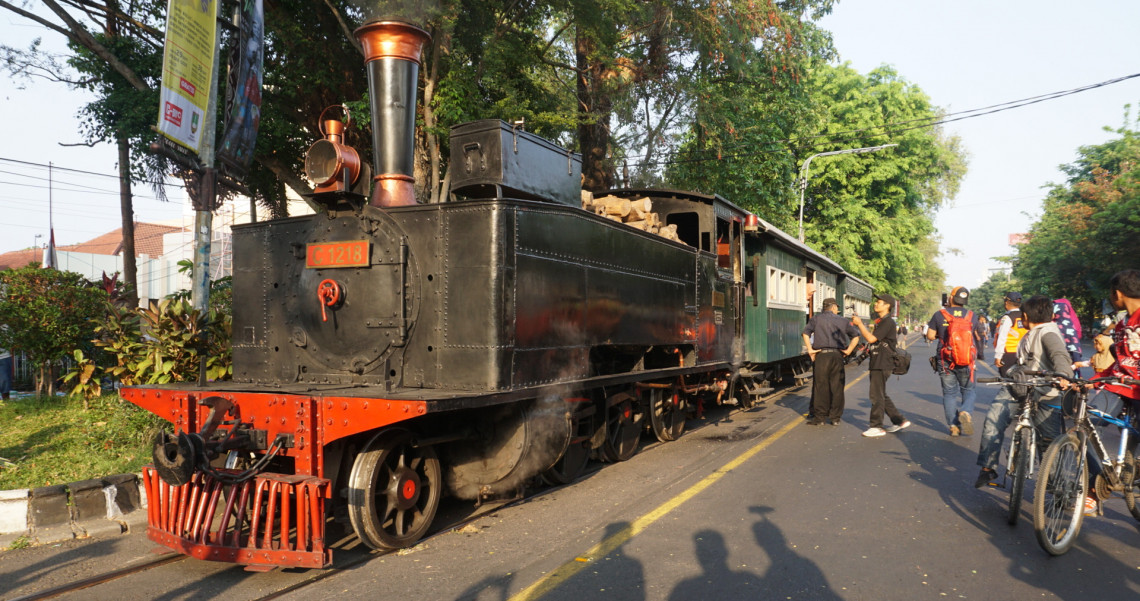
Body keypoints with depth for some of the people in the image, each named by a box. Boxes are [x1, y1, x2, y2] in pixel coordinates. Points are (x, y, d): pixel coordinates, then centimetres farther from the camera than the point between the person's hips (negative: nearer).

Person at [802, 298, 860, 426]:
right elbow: (856, 336, 11)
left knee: (821, 386, 0)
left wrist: (810, 350, -5)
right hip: (837, 355, 2)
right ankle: (835, 417, 8)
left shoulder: (817, 318, 8)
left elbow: (806, 332, -7)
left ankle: (820, 416, 2)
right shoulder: (842, 321, 15)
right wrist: (848, 351, 9)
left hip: (822, 354, -2)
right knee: (837, 387, 6)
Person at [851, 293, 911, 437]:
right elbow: (870, 338, 19)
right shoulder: (881, 321, 18)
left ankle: (877, 427, 1)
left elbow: (871, 339, -21)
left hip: (882, 364, -10)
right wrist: (860, 325, 11)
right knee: (881, 395, 15)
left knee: (877, 396, -5)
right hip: (877, 364, 10)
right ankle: (899, 421, 22)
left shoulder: (888, 322, -14)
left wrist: (859, 323, -15)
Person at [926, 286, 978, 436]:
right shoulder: (971, 315, -2)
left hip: (945, 361, 0)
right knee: (968, 390, 14)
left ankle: (953, 426, 5)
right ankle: (965, 412, -14)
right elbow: (972, 333, 9)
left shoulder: (939, 315, -6)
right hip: (966, 362, 0)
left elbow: (930, 336, -3)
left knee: (949, 393, 9)